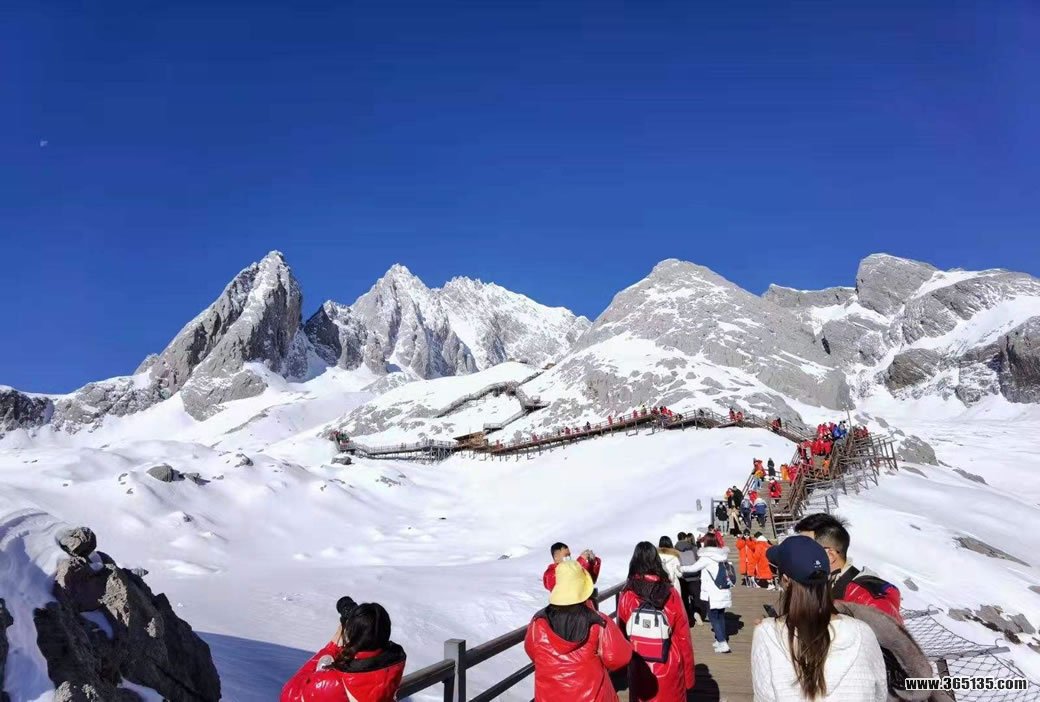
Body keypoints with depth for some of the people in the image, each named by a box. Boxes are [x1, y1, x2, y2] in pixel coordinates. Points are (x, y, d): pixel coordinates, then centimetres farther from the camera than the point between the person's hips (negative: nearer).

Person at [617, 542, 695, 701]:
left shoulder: (626, 596, -13)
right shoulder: (671, 594, -14)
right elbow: (683, 637, -7)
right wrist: (689, 674, 5)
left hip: (639, 670, 0)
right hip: (669, 669, 0)